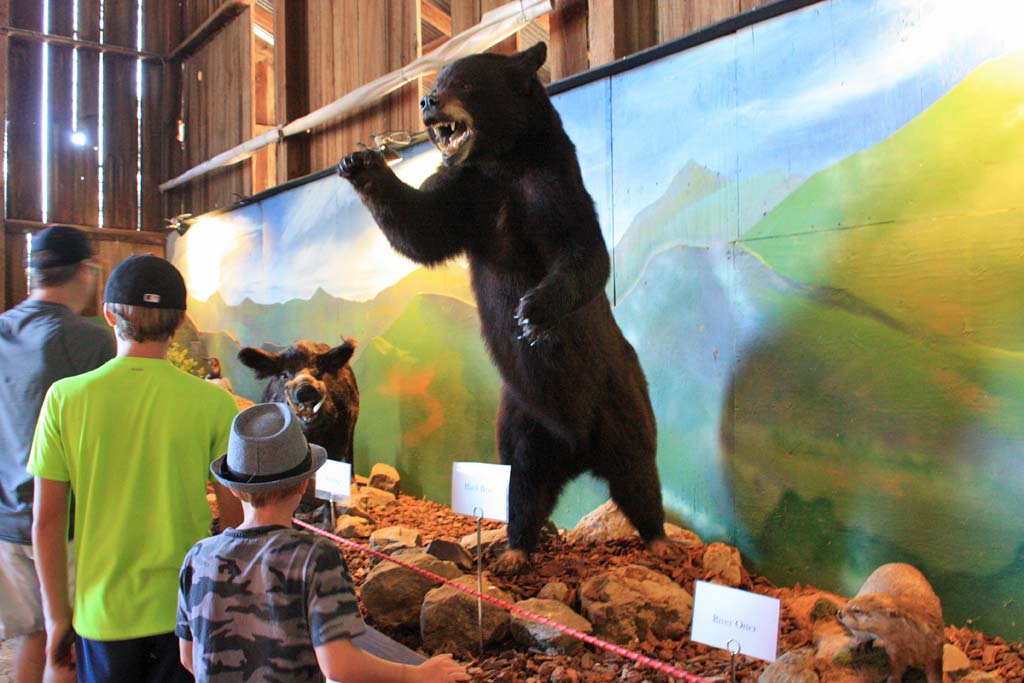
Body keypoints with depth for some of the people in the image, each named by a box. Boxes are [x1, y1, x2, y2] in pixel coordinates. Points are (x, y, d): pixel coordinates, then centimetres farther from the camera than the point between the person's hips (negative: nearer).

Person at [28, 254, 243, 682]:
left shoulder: (66, 397, -8)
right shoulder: (213, 404, -11)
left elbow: (46, 520, -4)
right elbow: (235, 519, -7)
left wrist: (57, 614, 8)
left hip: (102, 612, 1)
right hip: (187, 612, -1)